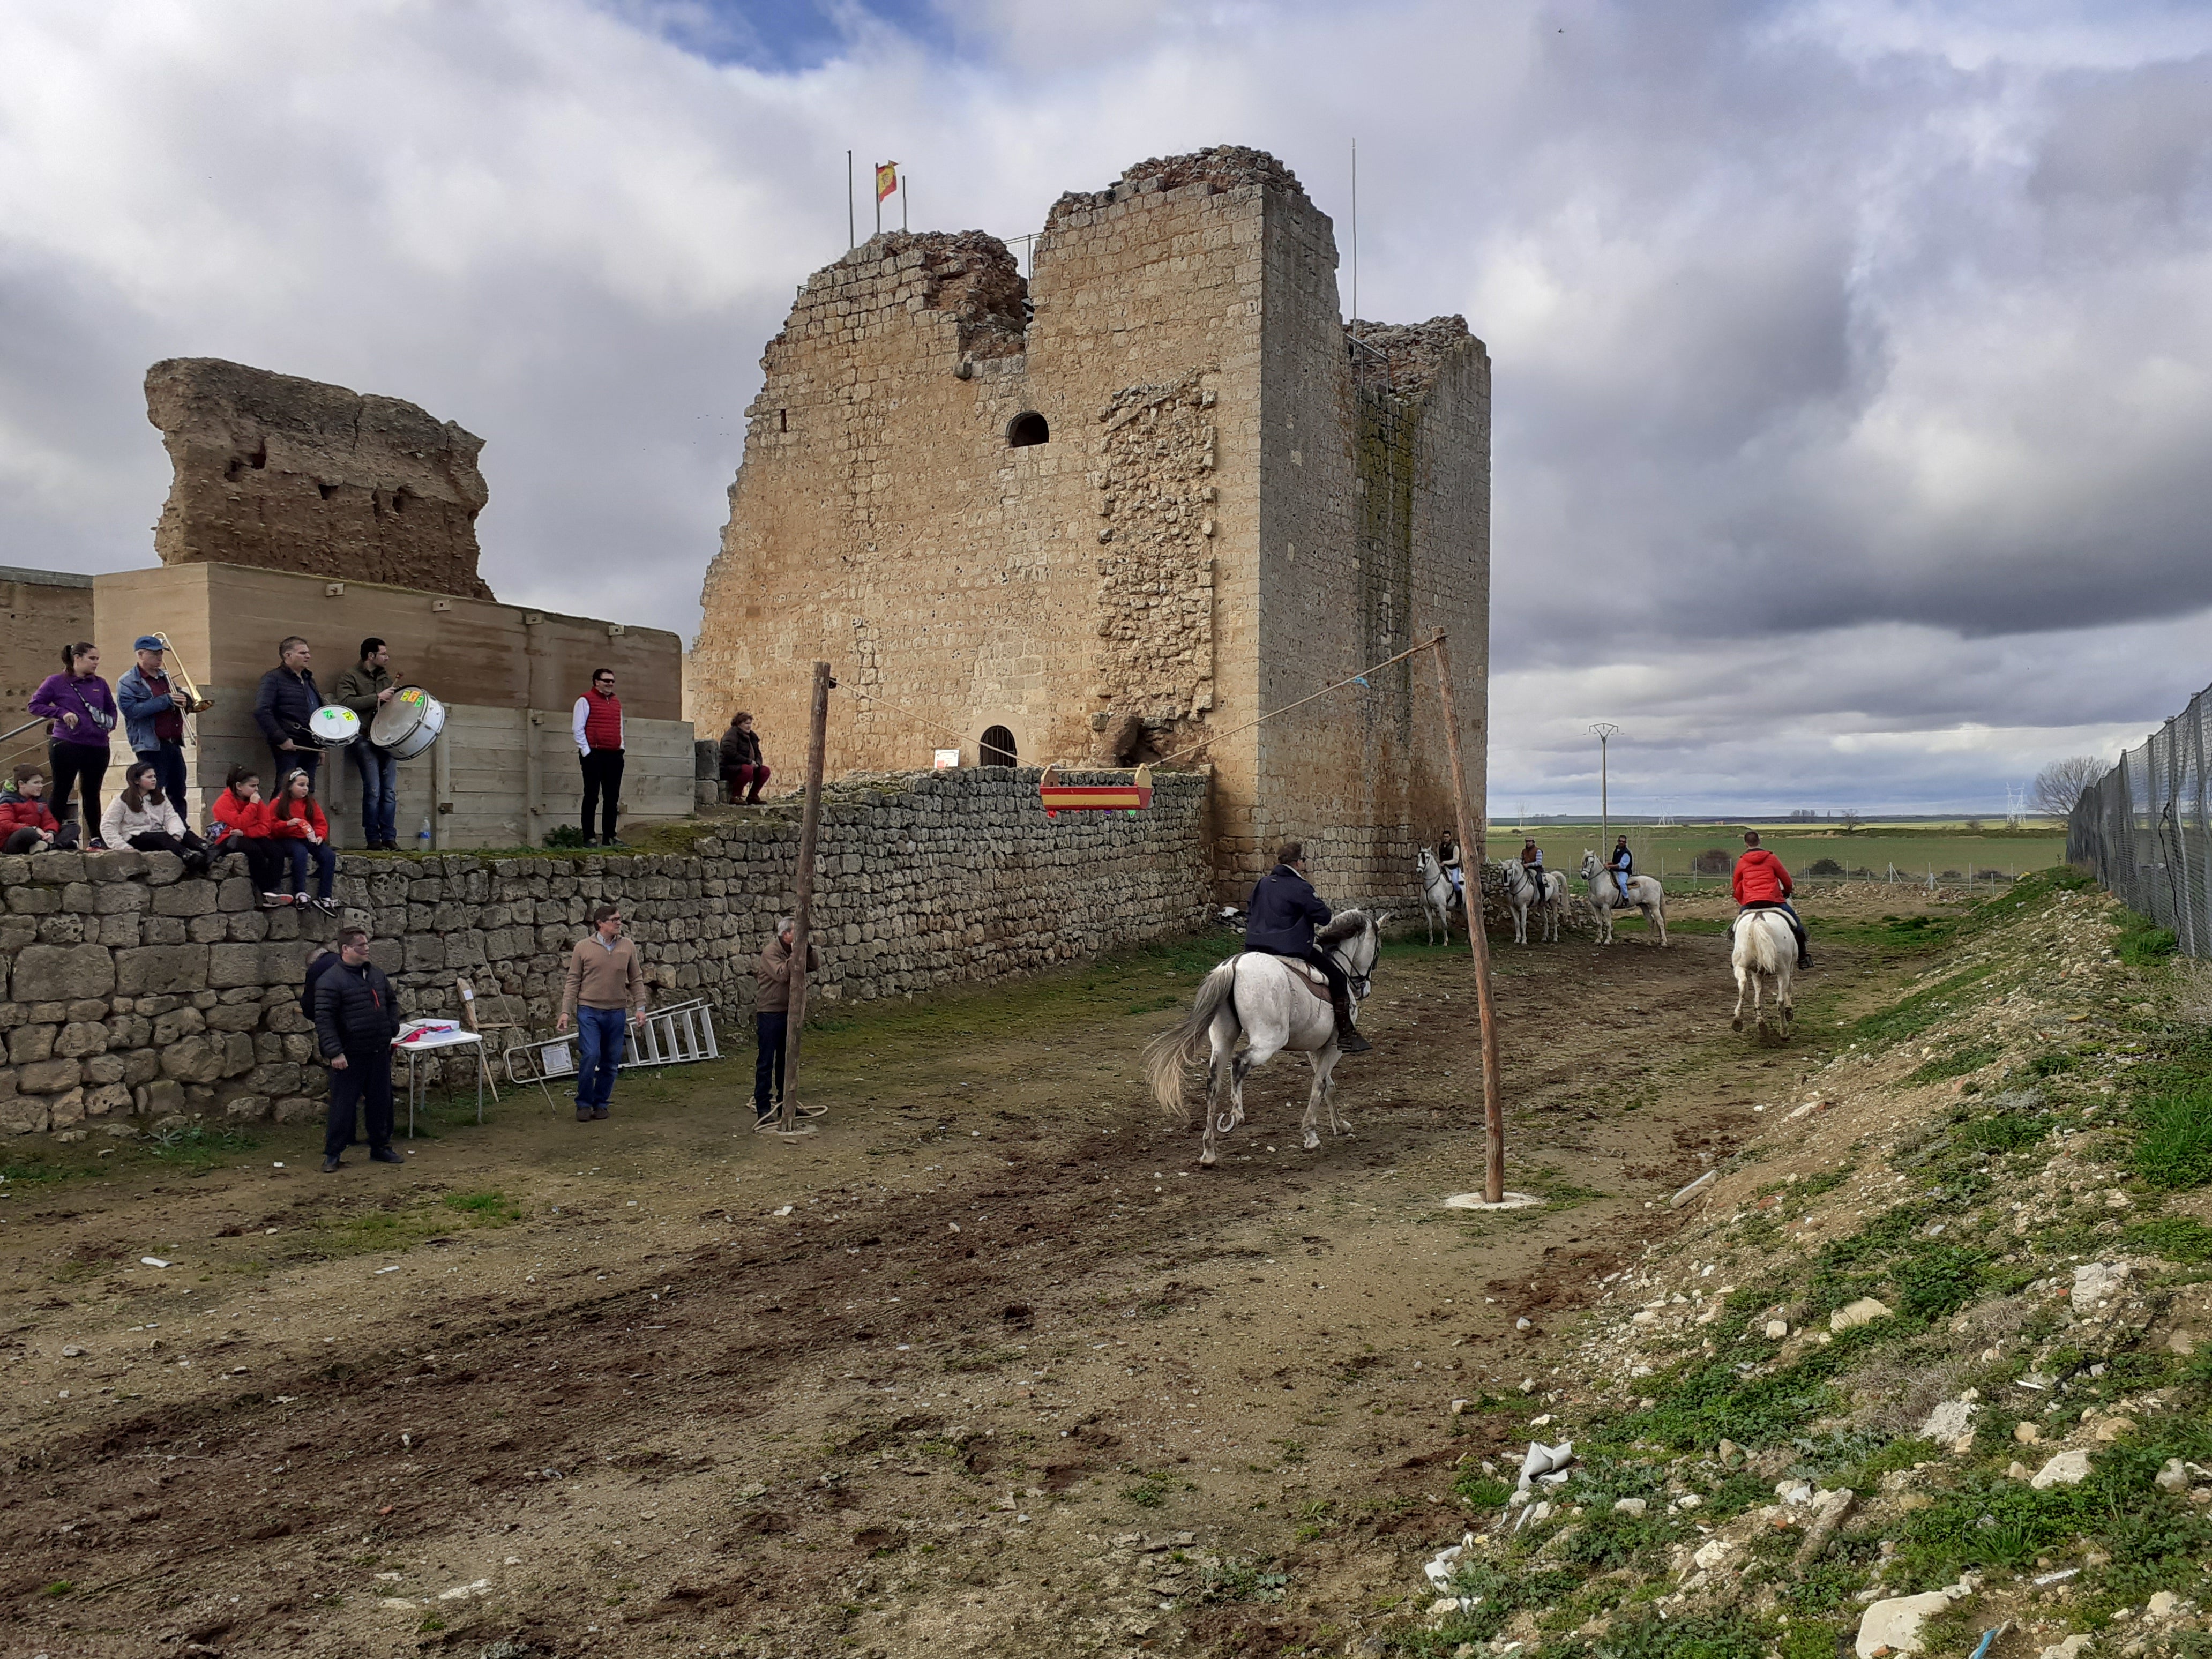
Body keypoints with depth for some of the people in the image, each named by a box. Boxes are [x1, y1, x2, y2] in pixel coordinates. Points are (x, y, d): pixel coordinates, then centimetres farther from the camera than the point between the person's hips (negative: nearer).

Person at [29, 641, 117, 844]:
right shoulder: (56, 682, -1)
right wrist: (62, 713, -13)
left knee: (92, 793, 12)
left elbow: (112, 709, 22)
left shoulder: (100, 684, 10)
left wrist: (111, 723, 3)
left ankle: (96, 838, 18)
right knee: (61, 792, 2)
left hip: (98, 746, 4)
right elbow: (35, 705, -1)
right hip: (66, 745, -4)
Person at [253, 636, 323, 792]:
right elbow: (261, 711, -15)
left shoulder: (308, 679, 21)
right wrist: (281, 739, -18)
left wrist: (321, 745, 21)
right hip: (289, 746, -7)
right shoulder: (274, 679, -4)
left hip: (311, 747, 8)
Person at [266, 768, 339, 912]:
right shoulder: (278, 804, 1)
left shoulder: (311, 803, 12)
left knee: (329, 856, -21)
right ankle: (300, 894, -36)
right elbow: (270, 826, -4)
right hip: (285, 840, -4)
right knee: (301, 852, -38)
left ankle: (324, 897, -18)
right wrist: (287, 824, -22)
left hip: (308, 839, 4)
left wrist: (320, 836, -10)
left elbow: (321, 823, 10)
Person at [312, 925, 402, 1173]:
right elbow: (324, 1019, -16)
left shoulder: (376, 974, 10)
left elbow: (390, 1002, 25)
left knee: (381, 1102, 12)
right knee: (343, 1105, -1)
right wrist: (334, 1052, -22)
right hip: (349, 1056, -6)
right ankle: (332, 1153, 11)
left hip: (379, 1053, 6)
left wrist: (392, 1029, 11)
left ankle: (381, 1147, 25)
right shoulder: (331, 980, -12)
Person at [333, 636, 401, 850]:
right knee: (373, 790, -10)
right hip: (364, 739, -5)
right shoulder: (350, 676, 1)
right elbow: (346, 702, -14)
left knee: (390, 791, 0)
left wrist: (396, 695, 7)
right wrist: (378, 698, -15)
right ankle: (372, 839, -2)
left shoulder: (386, 676, 19)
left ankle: (389, 837, 4)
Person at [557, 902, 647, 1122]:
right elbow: (573, 981, 1)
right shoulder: (583, 947, -2)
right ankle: (583, 1104, 4)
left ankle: (600, 1103, 21)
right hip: (589, 1011, -3)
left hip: (617, 1012, 3)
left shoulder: (628, 947, 4)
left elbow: (636, 979, 10)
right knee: (591, 1056, -12)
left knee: (611, 1061, 6)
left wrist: (640, 1007, 3)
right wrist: (566, 1011, -4)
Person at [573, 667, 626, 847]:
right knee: (592, 797, -4)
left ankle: (609, 837, 12)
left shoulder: (616, 702, 19)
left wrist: (620, 749, 14)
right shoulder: (586, 700, -1)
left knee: (612, 798, 6)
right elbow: (579, 729, -5)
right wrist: (586, 752, -11)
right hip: (594, 756, -6)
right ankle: (588, 838, -1)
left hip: (614, 756, 6)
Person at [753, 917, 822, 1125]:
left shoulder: (795, 951, 7)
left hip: (789, 1012, 7)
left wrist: (809, 950, -13)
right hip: (769, 1012, -7)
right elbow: (782, 974, -28)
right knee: (766, 1061, -3)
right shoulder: (770, 952, -15)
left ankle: (784, 1100, 25)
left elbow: (815, 967, 2)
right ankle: (762, 1107, 1)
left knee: (786, 1059, 15)